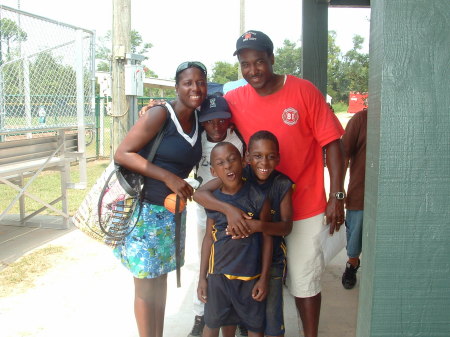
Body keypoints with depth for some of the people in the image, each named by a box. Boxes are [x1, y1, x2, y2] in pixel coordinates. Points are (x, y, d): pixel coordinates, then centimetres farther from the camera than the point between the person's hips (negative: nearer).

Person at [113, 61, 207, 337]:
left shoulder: (198, 120, 6)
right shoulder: (160, 115, -15)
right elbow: (122, 154, -19)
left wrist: (181, 181, -2)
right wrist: (168, 177, -24)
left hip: (173, 211, 7)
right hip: (145, 210, -7)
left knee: (161, 278, 18)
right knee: (146, 284, 5)